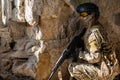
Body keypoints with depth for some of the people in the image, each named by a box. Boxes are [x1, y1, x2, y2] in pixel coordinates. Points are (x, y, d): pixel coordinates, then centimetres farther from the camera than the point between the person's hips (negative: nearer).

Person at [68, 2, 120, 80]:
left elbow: (95, 58, -27)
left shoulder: (93, 33, -23)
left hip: (106, 70, -9)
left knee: (72, 68, -7)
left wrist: (80, 54, -12)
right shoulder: (97, 26, 5)